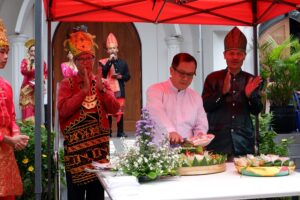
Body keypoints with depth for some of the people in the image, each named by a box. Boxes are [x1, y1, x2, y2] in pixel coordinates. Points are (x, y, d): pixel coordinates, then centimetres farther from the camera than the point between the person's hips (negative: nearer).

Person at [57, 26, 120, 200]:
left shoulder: (102, 83, 10)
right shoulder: (67, 83, 1)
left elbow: (115, 109, -1)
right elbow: (63, 110, -14)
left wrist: (102, 88, -13)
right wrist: (84, 90, -17)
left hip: (99, 143, 3)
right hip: (75, 143, -3)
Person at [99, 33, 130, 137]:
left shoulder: (122, 63, 10)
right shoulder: (103, 62, 3)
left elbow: (128, 76, 11)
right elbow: (102, 73, -14)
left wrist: (120, 76, -9)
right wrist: (110, 61, -14)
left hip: (119, 90, 2)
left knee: (120, 110, 3)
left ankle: (120, 132, 9)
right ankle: (108, 132, 6)